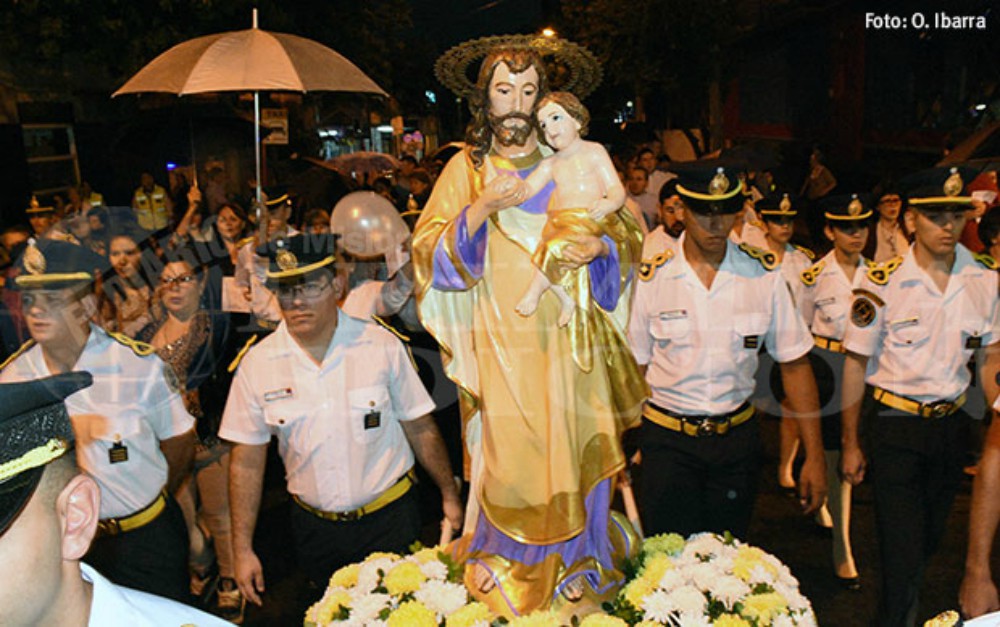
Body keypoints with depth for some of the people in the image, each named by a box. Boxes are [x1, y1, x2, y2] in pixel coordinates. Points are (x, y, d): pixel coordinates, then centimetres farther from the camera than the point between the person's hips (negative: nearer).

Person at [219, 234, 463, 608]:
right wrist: (242, 549, -2)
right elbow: (246, 461, -2)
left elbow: (420, 428, -1)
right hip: (314, 529, 1)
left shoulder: (381, 346, -9)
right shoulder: (257, 364, -6)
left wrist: (450, 496, 2)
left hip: (390, 520, -1)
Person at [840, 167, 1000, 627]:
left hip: (951, 423, 4)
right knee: (902, 550, -3)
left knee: (930, 539, 20)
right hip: (893, 425, -4)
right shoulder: (883, 283, -13)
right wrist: (851, 443, -4)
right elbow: (856, 364, -7)